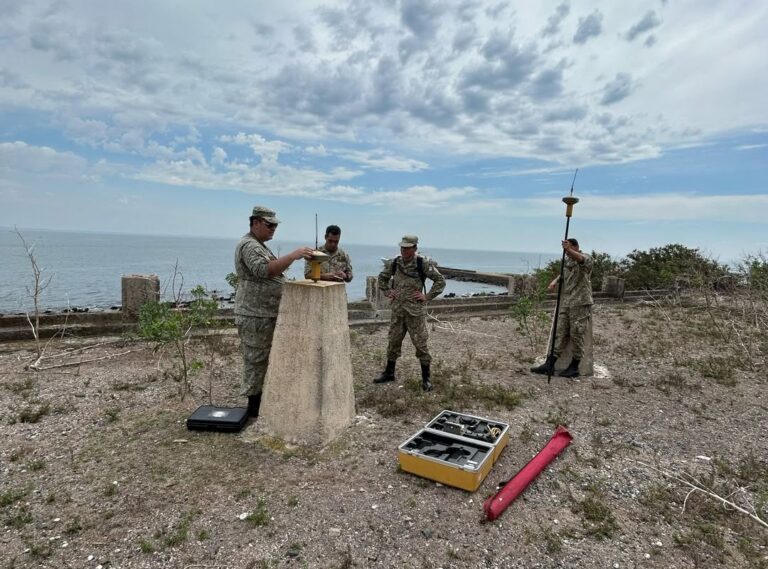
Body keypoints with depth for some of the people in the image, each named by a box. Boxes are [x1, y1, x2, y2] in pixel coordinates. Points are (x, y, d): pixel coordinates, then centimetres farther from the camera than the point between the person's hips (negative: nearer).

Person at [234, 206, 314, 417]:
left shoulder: (259, 246, 20)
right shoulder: (249, 245, -14)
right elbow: (263, 270, -31)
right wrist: (293, 256, -35)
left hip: (265, 314, 10)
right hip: (255, 315, -10)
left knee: (260, 360, 16)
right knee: (256, 360, -3)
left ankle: (258, 401, 25)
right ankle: (254, 406, 6)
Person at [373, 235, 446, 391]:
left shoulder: (423, 264, -10)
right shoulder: (394, 263, 4)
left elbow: (440, 280, -7)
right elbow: (382, 278, 22)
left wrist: (427, 297, -11)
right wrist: (387, 292, 9)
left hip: (415, 311, -4)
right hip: (397, 309, 5)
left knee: (420, 343, 1)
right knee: (393, 341, 13)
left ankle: (426, 378, 14)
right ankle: (389, 373, 28)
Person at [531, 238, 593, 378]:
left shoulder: (586, 258, -6)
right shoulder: (567, 259, 16)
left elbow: (579, 258, -31)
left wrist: (569, 250, -51)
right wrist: (555, 281, 14)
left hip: (580, 304, -7)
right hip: (565, 303, 7)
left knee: (577, 335, -1)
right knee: (559, 334, 5)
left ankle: (574, 368, 10)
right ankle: (549, 364, 5)